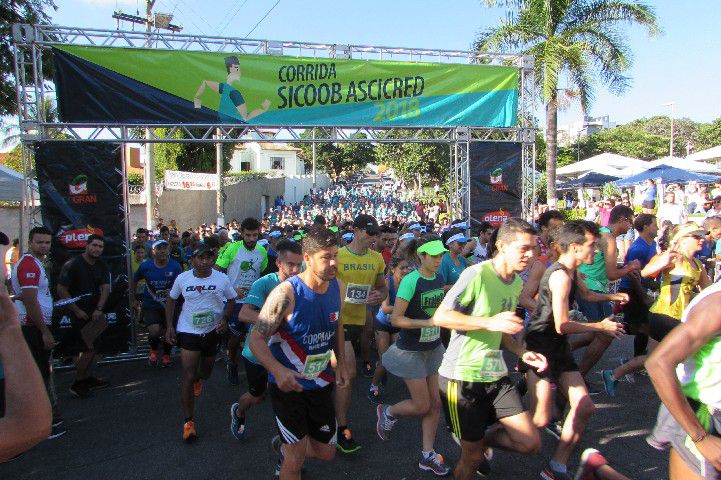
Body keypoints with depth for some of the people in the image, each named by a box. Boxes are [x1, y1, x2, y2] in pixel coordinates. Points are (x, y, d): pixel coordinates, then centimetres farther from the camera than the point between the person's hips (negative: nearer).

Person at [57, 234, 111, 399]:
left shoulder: (102, 266, 6)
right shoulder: (72, 264, -12)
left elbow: (105, 288, 2)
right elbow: (61, 290, -13)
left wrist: (99, 309, -11)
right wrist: (77, 311, -13)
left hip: (95, 312, 6)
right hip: (80, 313, -6)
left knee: (90, 347, 14)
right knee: (88, 349, -7)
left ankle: (88, 379, 25)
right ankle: (77, 384, 6)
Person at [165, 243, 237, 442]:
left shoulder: (222, 279, -11)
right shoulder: (182, 279, -9)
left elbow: (231, 300, 4)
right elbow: (171, 300, 6)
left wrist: (225, 319, -13)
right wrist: (169, 326, 0)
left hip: (213, 331, 2)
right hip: (188, 330, -2)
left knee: (206, 371, 20)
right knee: (188, 375, -9)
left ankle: (198, 379, 60)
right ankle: (188, 421, -1)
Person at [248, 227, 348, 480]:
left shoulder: (338, 287, -4)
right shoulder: (286, 293, -23)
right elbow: (256, 338, -21)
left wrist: (341, 362, 7)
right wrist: (278, 371, -36)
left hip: (321, 381, 6)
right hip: (288, 383, -6)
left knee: (326, 453, 17)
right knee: (296, 459, -1)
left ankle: (283, 447, 45)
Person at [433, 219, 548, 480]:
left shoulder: (517, 282, 9)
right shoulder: (476, 274, -17)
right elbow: (440, 316, -21)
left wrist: (522, 353, 3)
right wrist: (489, 321, -29)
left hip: (495, 374, 7)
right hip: (462, 375, -7)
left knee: (531, 443, 2)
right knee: (472, 459, 6)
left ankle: (481, 441, 27)